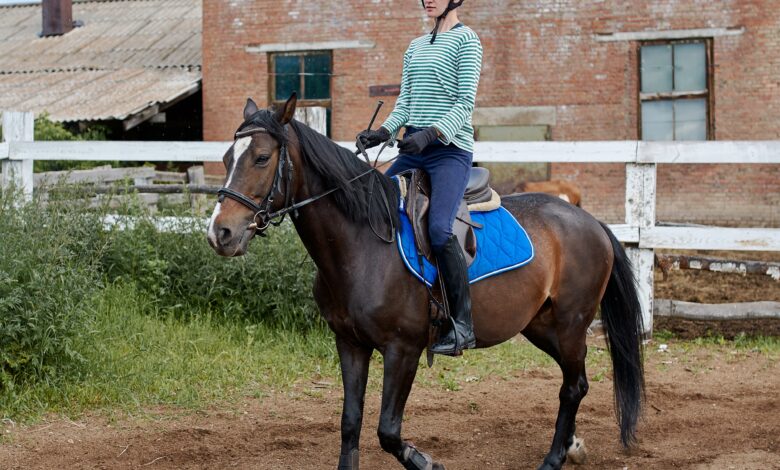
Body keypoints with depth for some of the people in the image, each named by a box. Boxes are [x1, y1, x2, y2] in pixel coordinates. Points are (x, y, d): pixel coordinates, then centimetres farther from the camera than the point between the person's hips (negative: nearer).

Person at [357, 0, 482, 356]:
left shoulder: (466, 40, -1)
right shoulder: (416, 47, 20)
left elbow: (466, 102, -11)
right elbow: (404, 102, 17)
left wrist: (432, 132, -25)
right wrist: (384, 132, -2)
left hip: (450, 149, -8)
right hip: (413, 150, 8)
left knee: (438, 229, -27)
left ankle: (462, 323, -20)